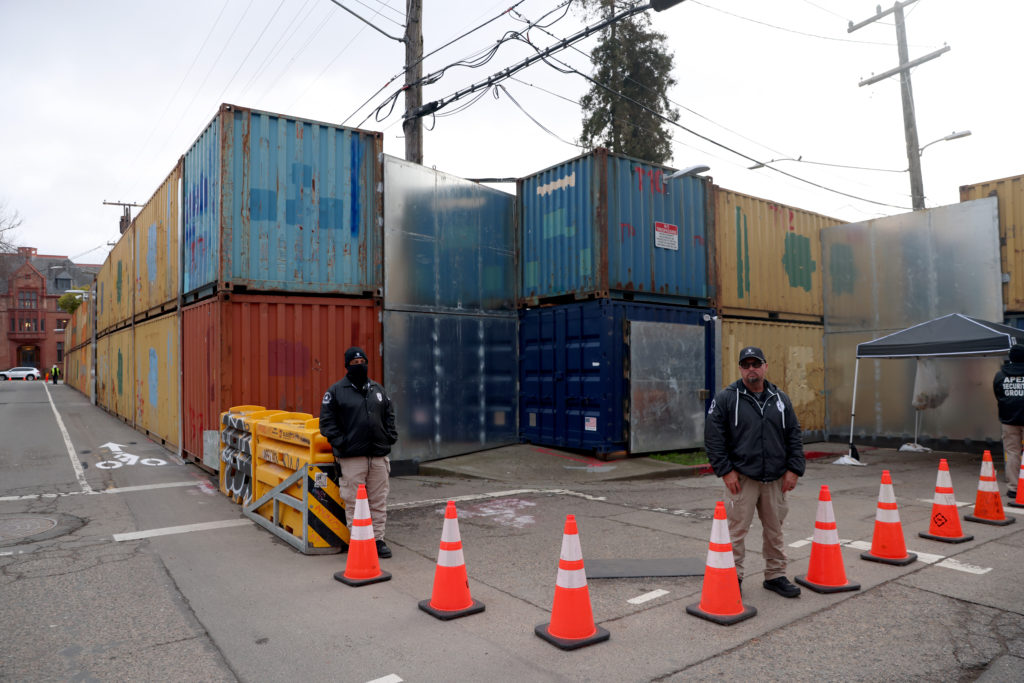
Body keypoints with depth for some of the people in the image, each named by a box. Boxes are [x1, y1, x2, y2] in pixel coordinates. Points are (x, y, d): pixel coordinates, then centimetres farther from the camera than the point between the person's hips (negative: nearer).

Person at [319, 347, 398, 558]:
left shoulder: (378, 389, 14)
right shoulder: (336, 390, 0)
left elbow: (389, 416, 21)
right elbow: (327, 421, -2)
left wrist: (390, 438, 8)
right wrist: (340, 443, -10)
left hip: (379, 455, 4)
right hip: (352, 457, -4)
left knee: (379, 501, 8)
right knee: (354, 501, -1)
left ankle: (378, 539, 17)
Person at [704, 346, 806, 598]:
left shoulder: (780, 399, 10)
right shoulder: (726, 398, -4)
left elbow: (794, 437, 12)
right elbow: (713, 437, -6)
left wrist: (794, 470, 3)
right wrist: (725, 471, -10)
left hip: (776, 480, 4)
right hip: (742, 478, -4)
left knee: (775, 530, 14)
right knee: (737, 530, 0)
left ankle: (775, 575, 28)